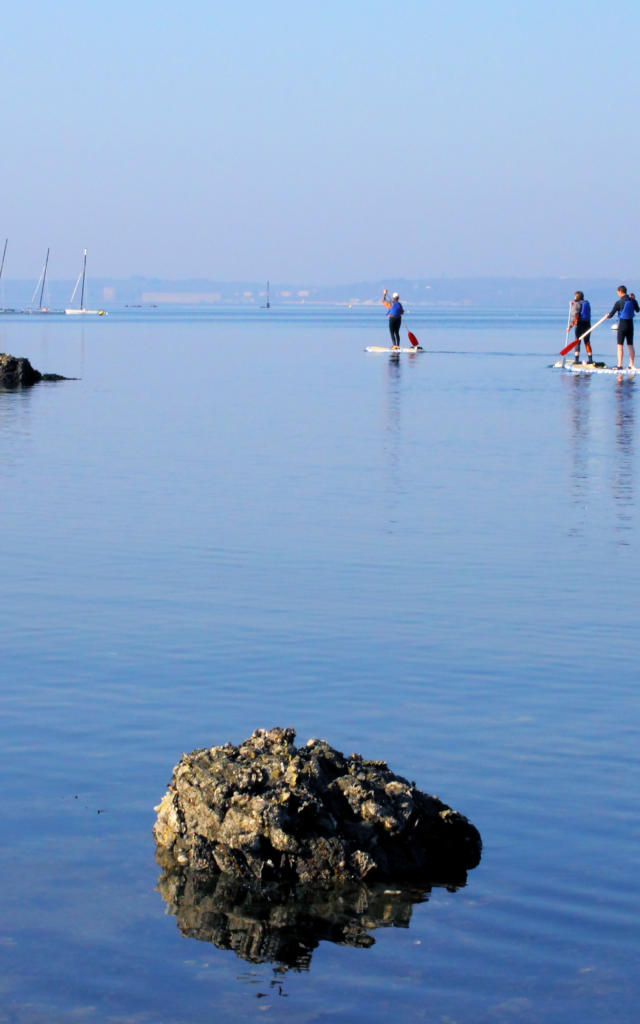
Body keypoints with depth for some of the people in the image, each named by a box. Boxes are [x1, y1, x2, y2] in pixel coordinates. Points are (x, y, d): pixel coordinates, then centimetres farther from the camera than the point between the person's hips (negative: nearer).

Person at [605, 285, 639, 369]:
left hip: (622, 324, -5)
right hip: (630, 324, 5)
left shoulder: (619, 303, -13)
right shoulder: (632, 301, 0)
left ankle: (620, 365, -6)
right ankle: (631, 365, 11)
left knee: (620, 345, -1)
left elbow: (610, 315, -8)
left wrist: (607, 316, 15)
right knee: (630, 345, 11)